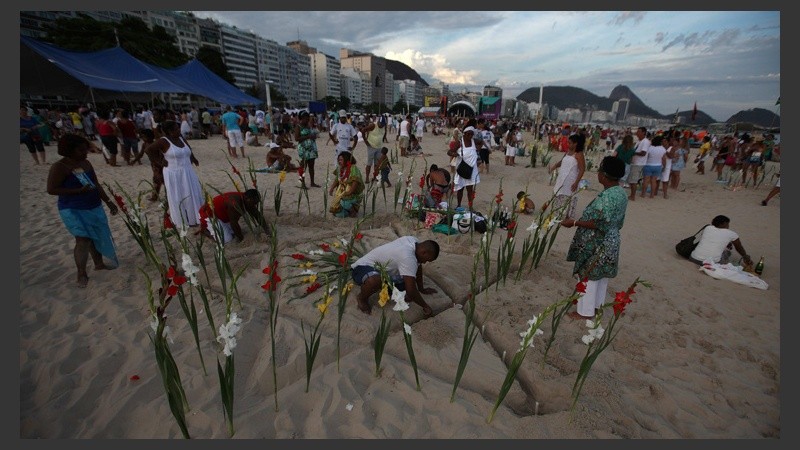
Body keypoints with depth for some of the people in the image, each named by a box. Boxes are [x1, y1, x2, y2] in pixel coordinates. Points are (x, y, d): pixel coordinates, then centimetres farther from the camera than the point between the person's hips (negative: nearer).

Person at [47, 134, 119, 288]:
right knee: (83, 240, -8)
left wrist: (109, 202, 6)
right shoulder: (59, 167, -14)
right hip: (74, 210, -7)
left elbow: (96, 184, 11)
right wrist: (79, 190, -25)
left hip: (94, 207, 7)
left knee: (98, 237, 14)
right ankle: (82, 274, 5)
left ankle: (99, 263, 32)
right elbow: (51, 189, -16)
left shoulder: (86, 163, 6)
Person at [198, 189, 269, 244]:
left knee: (234, 232, 11)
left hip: (220, 214, 9)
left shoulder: (247, 200, -9)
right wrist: (241, 238, -19)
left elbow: (258, 215, -4)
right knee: (226, 239, -17)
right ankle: (204, 229, 4)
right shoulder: (234, 203, -36)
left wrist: (267, 231, -8)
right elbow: (234, 223, -30)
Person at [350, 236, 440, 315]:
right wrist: (425, 306, -17)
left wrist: (421, 289, 16)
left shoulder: (414, 242, -7)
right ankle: (362, 298, -10)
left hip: (382, 270, 9)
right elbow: (411, 291, -33)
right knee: (375, 281, -43)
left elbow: (418, 266, 10)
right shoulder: (408, 258, -34)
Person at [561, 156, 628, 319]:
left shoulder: (607, 197, -26)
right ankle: (597, 304, 38)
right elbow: (618, 221, 12)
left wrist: (574, 223, -19)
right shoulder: (621, 192, 4)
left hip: (597, 244, -9)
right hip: (610, 241, 9)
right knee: (601, 276, 22)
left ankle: (586, 311, 17)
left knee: (589, 276, 4)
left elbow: (599, 224, -26)